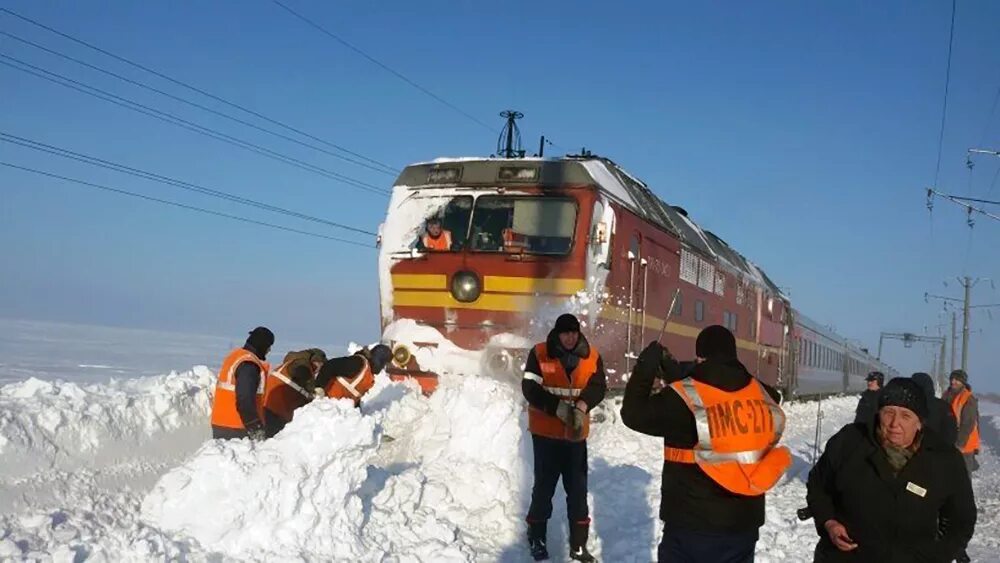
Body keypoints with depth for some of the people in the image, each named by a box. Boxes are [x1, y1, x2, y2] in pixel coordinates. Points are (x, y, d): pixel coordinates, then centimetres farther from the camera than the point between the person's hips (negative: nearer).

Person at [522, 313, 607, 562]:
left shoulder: (592, 357, -1)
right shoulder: (539, 354, -10)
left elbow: (598, 387, -9)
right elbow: (530, 389, -15)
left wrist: (582, 406, -28)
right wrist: (557, 406, -27)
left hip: (576, 434, 3)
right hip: (545, 432, -3)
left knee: (578, 489, 8)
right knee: (544, 486, 7)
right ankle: (537, 539, 25)